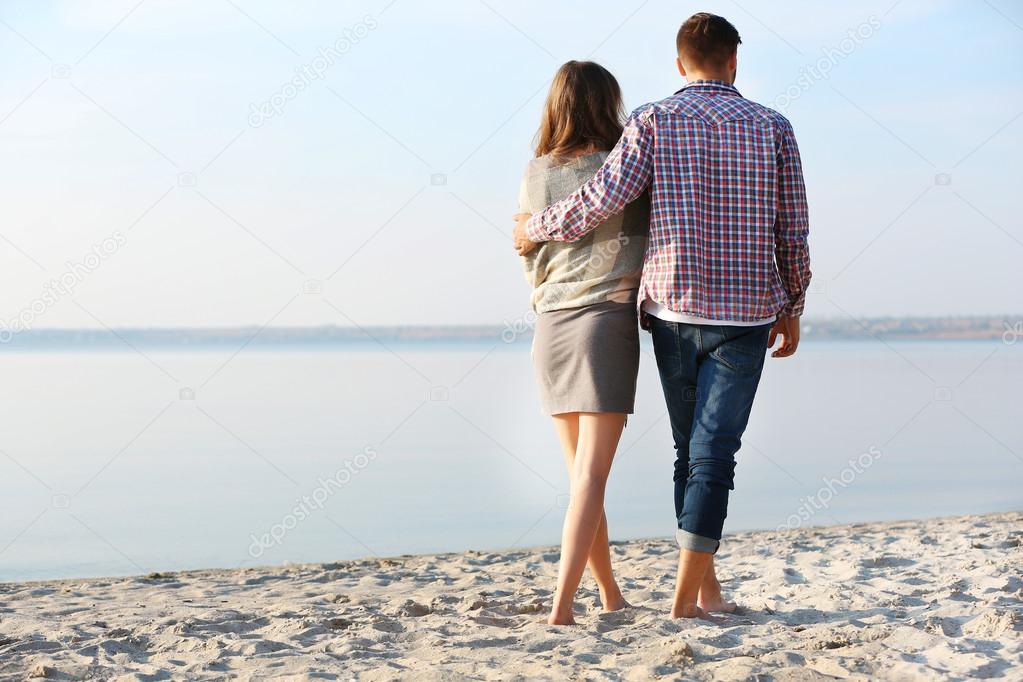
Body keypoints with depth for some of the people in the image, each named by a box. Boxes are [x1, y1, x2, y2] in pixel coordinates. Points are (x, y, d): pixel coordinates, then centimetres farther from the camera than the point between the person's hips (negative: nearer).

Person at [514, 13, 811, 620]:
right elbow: (792, 232, 5)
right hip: (745, 314, -1)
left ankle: (708, 588, 18)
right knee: (713, 455, -2)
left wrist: (535, 228, 5)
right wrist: (792, 307, 17)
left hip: (672, 309, 1)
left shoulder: (654, 121, -1)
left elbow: (601, 200, -12)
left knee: (693, 452, 14)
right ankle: (686, 595, -7)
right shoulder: (773, 128, 3)